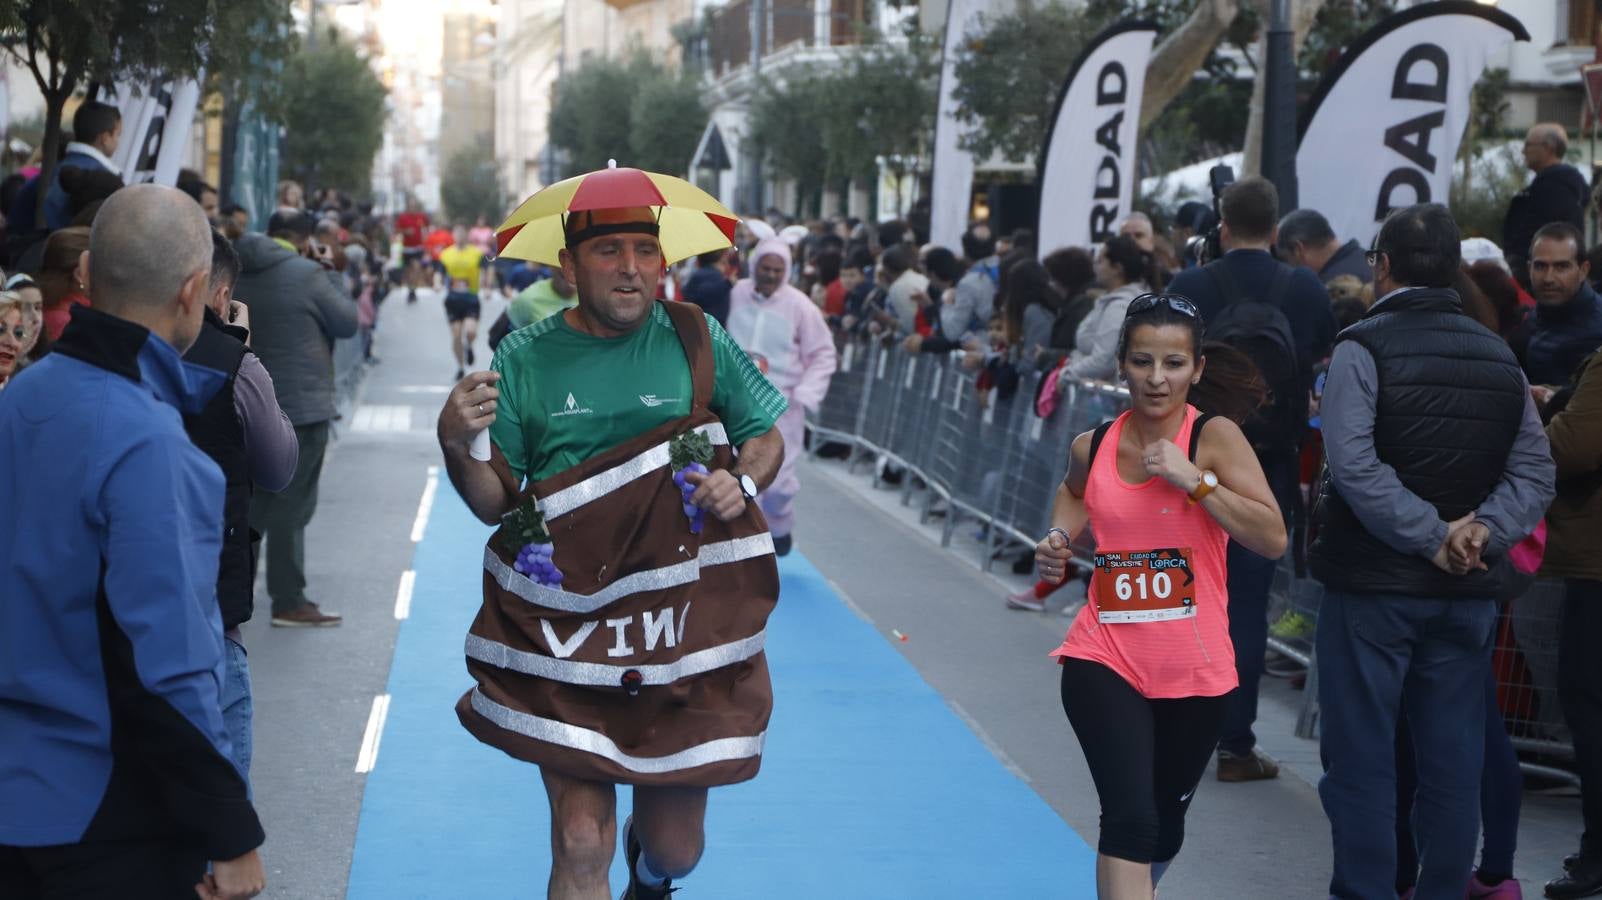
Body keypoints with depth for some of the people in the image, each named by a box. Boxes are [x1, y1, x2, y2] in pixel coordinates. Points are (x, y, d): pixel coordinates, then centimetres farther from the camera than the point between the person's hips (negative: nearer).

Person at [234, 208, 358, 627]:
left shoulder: (238, 277, 6)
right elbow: (348, 322, -7)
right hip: (301, 405, -7)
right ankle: (289, 602, 3)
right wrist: (330, 273, 4)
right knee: (292, 505, -1)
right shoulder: (307, 275, -15)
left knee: (254, 502, 18)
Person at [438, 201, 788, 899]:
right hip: (565, 626, -1)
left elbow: (766, 440, 13)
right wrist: (458, 446, -16)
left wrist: (743, 482, -9)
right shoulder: (524, 359, 1)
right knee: (580, 844, -11)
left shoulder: (696, 340, 2)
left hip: (685, 619, 1)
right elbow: (495, 505, 4)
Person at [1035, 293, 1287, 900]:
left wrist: (1194, 480, -25)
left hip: (1194, 672, 0)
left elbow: (1273, 538, -19)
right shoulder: (1092, 447, 0)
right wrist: (1059, 540, 6)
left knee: (1163, 828, 17)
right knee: (1130, 818, -18)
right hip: (1105, 661, 0)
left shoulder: (1215, 436, -10)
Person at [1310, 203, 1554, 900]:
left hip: (1373, 586, -5)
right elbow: (1534, 471, 2)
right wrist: (1482, 530, -10)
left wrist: (1432, 534, -17)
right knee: (1453, 763, 11)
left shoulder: (1363, 347, -9)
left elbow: (1353, 463, -21)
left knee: (1361, 758, 2)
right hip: (1469, 592, 5)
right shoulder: (1499, 357, 8)